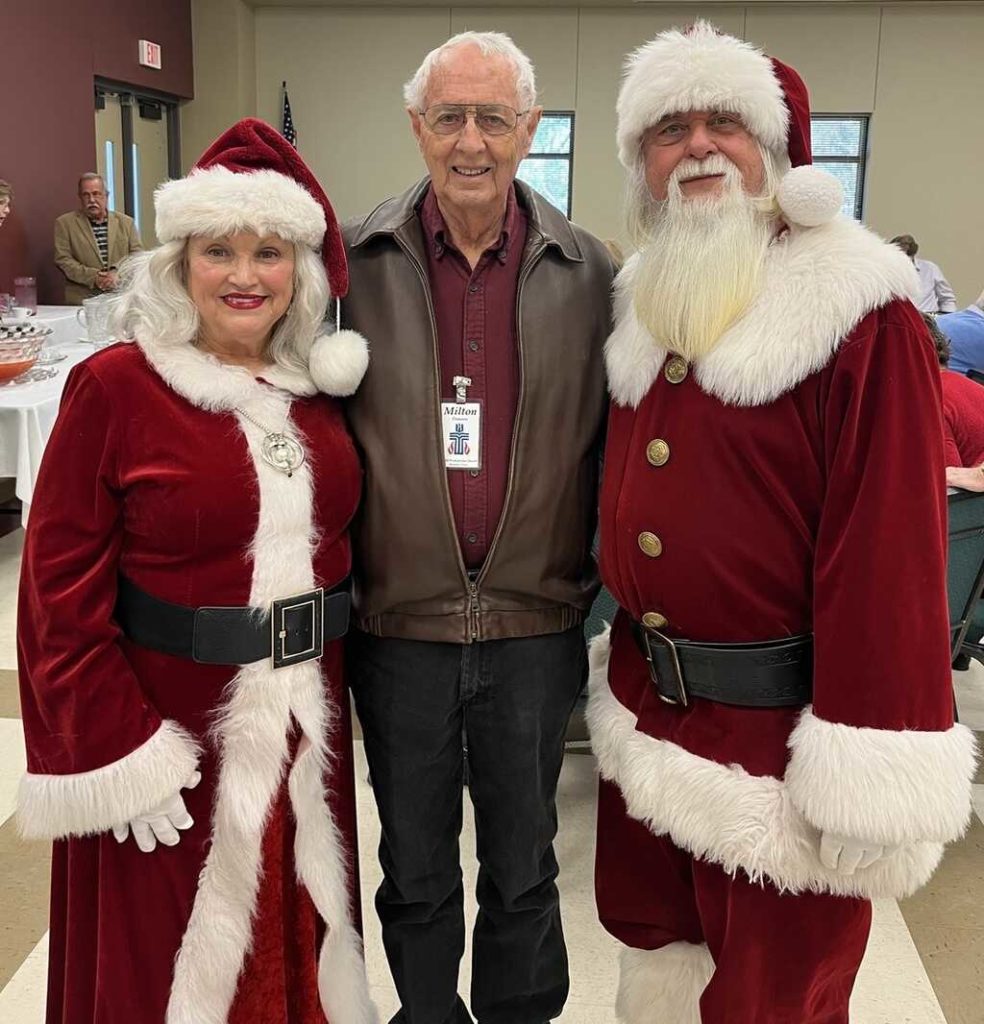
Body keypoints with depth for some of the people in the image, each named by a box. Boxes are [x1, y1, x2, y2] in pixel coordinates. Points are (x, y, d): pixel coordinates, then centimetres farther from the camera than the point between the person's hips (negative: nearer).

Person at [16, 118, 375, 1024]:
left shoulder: (319, 386, 3)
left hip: (304, 717, 4)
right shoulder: (113, 387, -12)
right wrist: (113, 750, -15)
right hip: (166, 720, -4)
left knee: (298, 928, 21)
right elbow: (61, 589, -12)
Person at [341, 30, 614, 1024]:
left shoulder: (587, 271, -3)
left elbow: (611, 439, 1)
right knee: (413, 873, 19)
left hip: (536, 628, 0)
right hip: (397, 625, 0)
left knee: (522, 868, 19)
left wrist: (604, 583, 1)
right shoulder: (352, 263, -4)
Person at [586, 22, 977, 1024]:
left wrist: (873, 780, -21)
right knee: (656, 943, 24)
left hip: (775, 727, -7)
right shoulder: (643, 306, 7)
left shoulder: (860, 318, -15)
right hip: (647, 709, 7)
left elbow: (890, 546, -20)